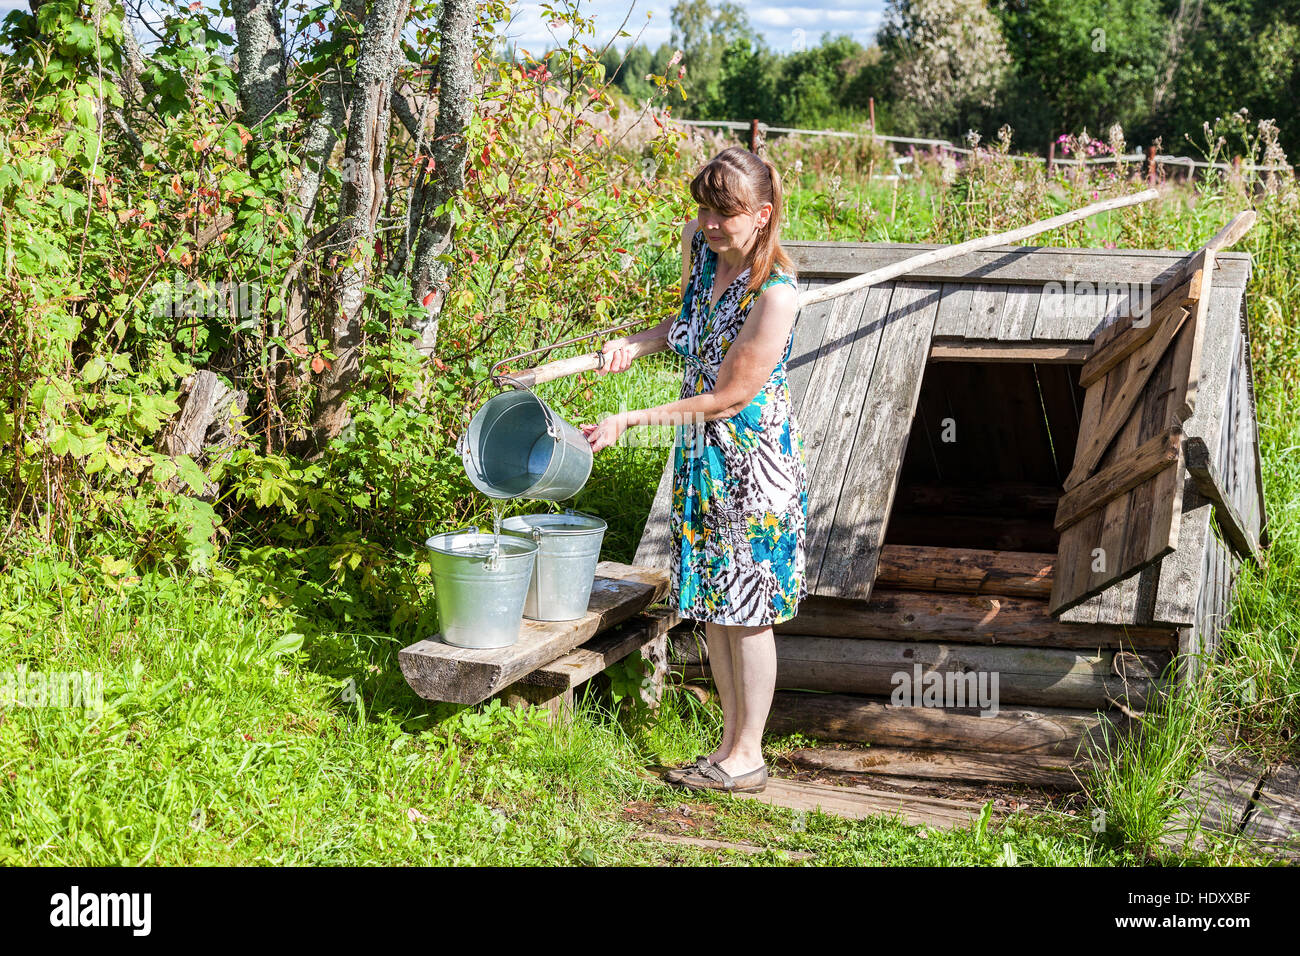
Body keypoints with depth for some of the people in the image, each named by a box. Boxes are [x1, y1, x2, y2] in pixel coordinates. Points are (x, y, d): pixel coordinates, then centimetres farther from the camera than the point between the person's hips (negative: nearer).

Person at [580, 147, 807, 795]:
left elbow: (728, 398, -21)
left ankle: (747, 756, 14)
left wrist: (629, 421, -18)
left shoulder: (775, 294, -24)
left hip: (754, 461, -8)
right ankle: (731, 741, 25)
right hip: (701, 452, 8)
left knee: (746, 610, 1)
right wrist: (636, 341, 2)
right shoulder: (699, 244, 0)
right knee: (710, 606, 12)